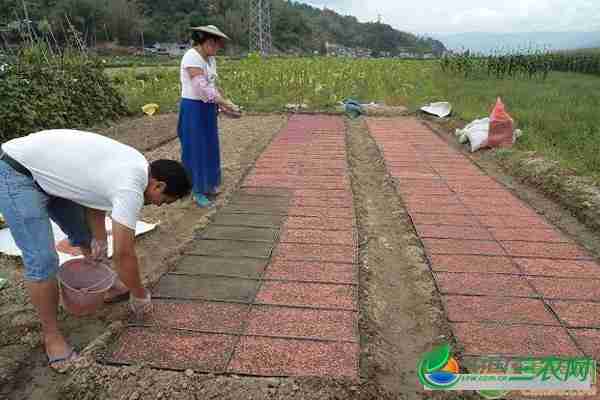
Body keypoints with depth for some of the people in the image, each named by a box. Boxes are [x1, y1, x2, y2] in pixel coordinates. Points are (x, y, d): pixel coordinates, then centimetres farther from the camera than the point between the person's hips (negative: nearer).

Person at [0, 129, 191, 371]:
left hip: (46, 171, 10)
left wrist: (98, 237, 6)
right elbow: (123, 253, -26)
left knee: (84, 231, 19)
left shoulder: (135, 164, -1)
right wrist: (139, 295, -10)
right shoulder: (131, 189, -29)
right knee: (43, 260, -13)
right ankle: (51, 334, 5)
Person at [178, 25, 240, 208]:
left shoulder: (210, 59, 9)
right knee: (196, 149, 0)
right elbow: (202, 88, -26)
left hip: (208, 109, 9)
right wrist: (226, 104, -25)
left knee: (209, 147, 14)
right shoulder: (192, 57, -19)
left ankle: (207, 185, 28)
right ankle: (197, 191, 12)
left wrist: (225, 104, -2)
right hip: (193, 109, -8)